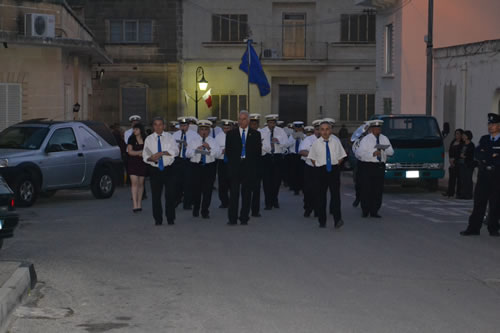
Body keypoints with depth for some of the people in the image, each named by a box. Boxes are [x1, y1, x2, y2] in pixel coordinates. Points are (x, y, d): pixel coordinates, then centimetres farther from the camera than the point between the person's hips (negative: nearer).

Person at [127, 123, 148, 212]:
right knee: (134, 182, -11)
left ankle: (139, 204, 13)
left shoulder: (146, 139, 5)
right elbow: (130, 151, -4)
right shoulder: (131, 139, 1)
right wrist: (141, 152, -8)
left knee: (141, 183, 5)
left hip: (142, 163, 2)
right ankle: (135, 205, -15)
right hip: (132, 163, -2)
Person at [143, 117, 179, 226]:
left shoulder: (169, 137, 5)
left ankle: (170, 218, 10)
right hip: (155, 170, 1)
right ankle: (158, 219, 15)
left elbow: (175, 151, -10)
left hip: (168, 169, -1)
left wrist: (162, 153, -20)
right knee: (156, 195, 4)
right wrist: (151, 158, -17)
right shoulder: (149, 139, 7)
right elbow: (145, 156, 5)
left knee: (170, 194, -2)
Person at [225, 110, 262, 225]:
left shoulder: (255, 134, 9)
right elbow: (228, 151, 8)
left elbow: (258, 151, 8)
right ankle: (232, 219, -3)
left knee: (246, 193, 2)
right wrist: (233, 162, 2)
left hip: (249, 168, 0)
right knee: (234, 193, -5)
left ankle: (244, 218, 8)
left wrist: (251, 162, 2)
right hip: (235, 167, 0)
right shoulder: (231, 134, 10)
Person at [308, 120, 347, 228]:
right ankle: (322, 221, 12)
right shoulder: (316, 143, 3)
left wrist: (336, 166, 3)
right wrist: (318, 167, 4)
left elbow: (341, 157, 10)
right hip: (321, 171, 1)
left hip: (334, 170, 0)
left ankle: (338, 220, -11)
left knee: (335, 194, -9)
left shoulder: (336, 142, 3)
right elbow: (312, 158, 11)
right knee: (321, 195, 4)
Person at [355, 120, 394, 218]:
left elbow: (391, 152, 9)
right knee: (366, 189, -3)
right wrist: (372, 154, -18)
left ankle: (374, 211, 10)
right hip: (367, 167, -4)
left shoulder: (384, 139, 12)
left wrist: (385, 149, -12)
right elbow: (359, 153, -11)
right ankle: (365, 211, 8)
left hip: (380, 167, 4)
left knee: (378, 190, 3)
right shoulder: (366, 140, -1)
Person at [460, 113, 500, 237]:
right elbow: (477, 154, 1)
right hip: (483, 175, 3)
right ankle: (473, 228, 3)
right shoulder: (484, 139, 13)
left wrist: (486, 157, -8)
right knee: (479, 203, 2)